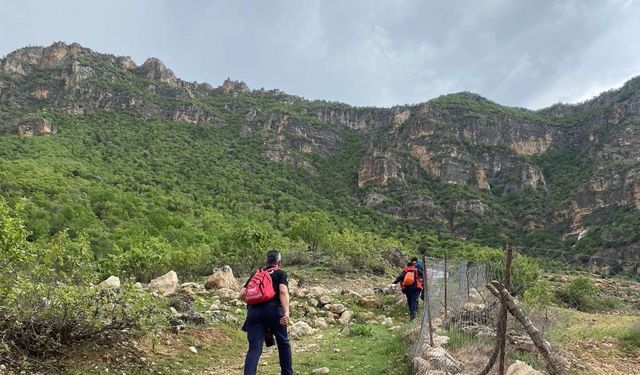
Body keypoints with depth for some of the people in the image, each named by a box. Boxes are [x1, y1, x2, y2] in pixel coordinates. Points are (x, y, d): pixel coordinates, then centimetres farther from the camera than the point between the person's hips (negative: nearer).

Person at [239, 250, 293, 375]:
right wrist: (286, 312, -19)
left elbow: (242, 294, 18)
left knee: (254, 348, -1)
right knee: (283, 343, 17)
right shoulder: (281, 274, 12)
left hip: (254, 312, 3)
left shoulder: (255, 274, 23)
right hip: (273, 310, -3)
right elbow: (283, 292, -8)